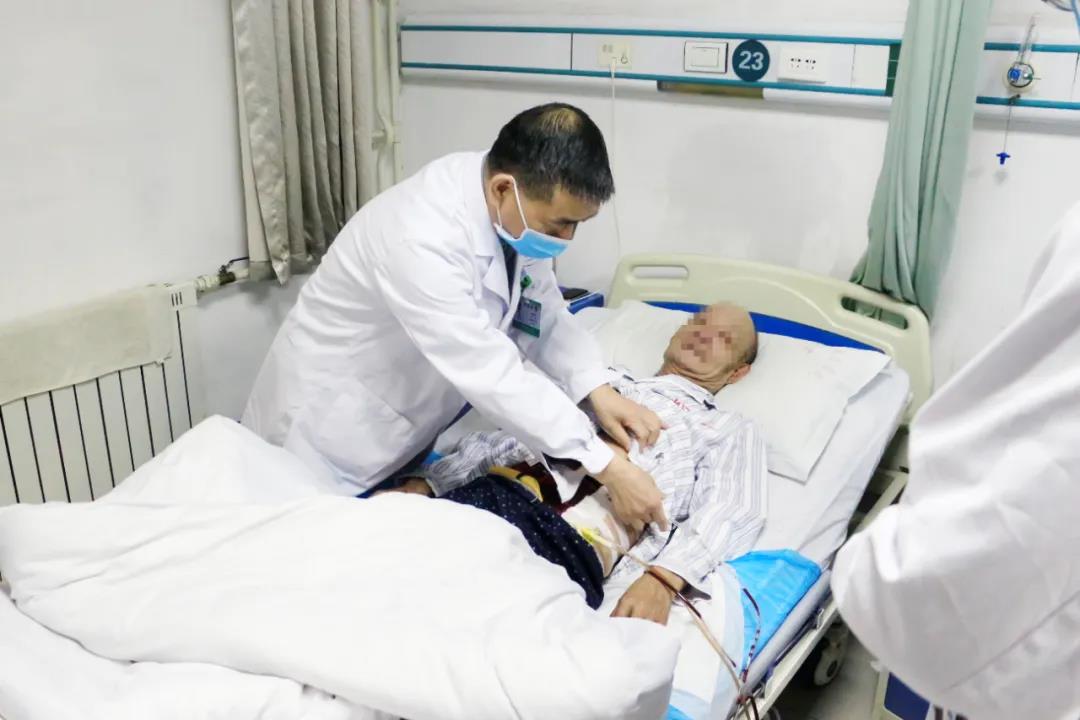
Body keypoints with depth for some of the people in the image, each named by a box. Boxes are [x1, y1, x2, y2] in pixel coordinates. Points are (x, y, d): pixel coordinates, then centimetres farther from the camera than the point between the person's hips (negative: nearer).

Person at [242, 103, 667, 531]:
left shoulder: (519, 214, -12)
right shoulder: (422, 238, -36)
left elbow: (543, 315, -2)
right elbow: (492, 374, -37)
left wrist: (599, 391, -17)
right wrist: (607, 467, -34)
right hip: (332, 428, -7)